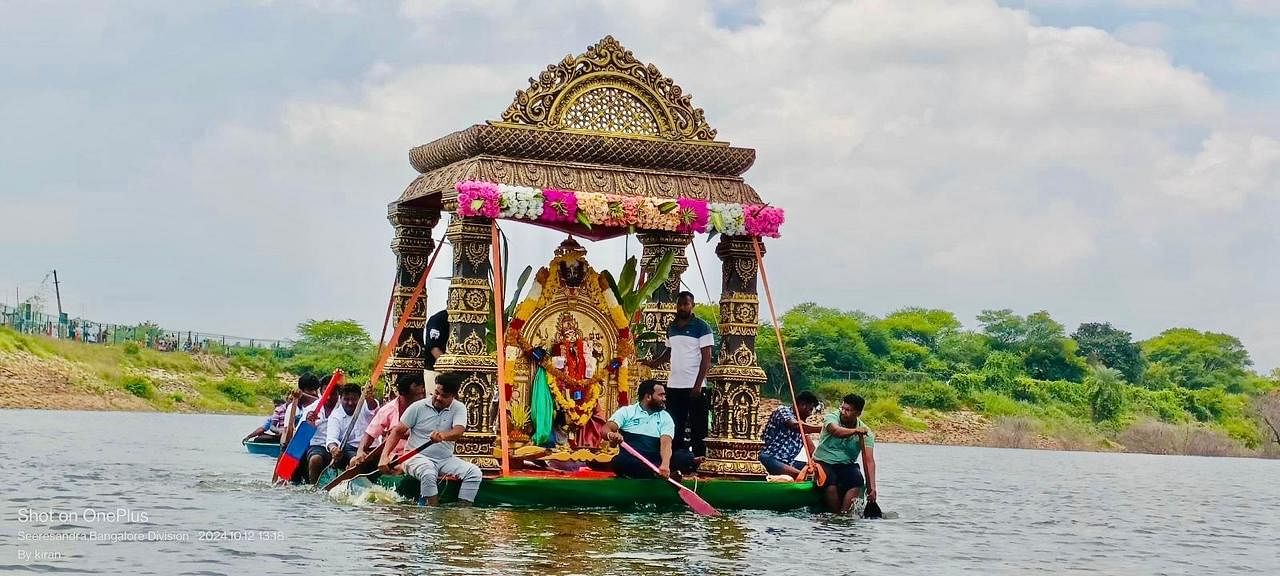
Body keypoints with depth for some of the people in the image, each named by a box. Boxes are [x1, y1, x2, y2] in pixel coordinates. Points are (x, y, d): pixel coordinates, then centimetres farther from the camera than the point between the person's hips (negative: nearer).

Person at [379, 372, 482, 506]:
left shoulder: (459, 409, 0)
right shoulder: (418, 407, -2)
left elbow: (459, 431, -20)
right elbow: (398, 431, -1)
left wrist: (443, 435, -45)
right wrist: (384, 456, -15)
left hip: (446, 459, 3)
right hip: (418, 457, -3)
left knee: (474, 472, -21)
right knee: (428, 473, -37)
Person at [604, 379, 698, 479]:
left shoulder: (665, 418, 11)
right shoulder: (626, 412, 8)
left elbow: (666, 443, -5)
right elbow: (606, 430, -5)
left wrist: (665, 465, -27)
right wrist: (611, 435, -32)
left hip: (656, 461, 2)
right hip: (631, 461, -1)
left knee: (687, 457, -21)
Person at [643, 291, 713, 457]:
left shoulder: (702, 327, -4)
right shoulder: (671, 328, 13)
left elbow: (706, 358, -8)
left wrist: (697, 385, -16)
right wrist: (654, 362, 5)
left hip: (694, 386, -6)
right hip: (673, 386, 6)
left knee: (697, 428, -2)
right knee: (674, 427, 7)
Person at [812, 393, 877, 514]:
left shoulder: (866, 432, -4)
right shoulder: (832, 418, -8)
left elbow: (869, 461, -13)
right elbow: (836, 431, -33)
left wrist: (872, 487, -26)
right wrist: (855, 431, -53)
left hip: (846, 466, 2)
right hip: (824, 463, -2)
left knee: (857, 480, -29)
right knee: (831, 482, -33)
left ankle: (845, 514, -34)